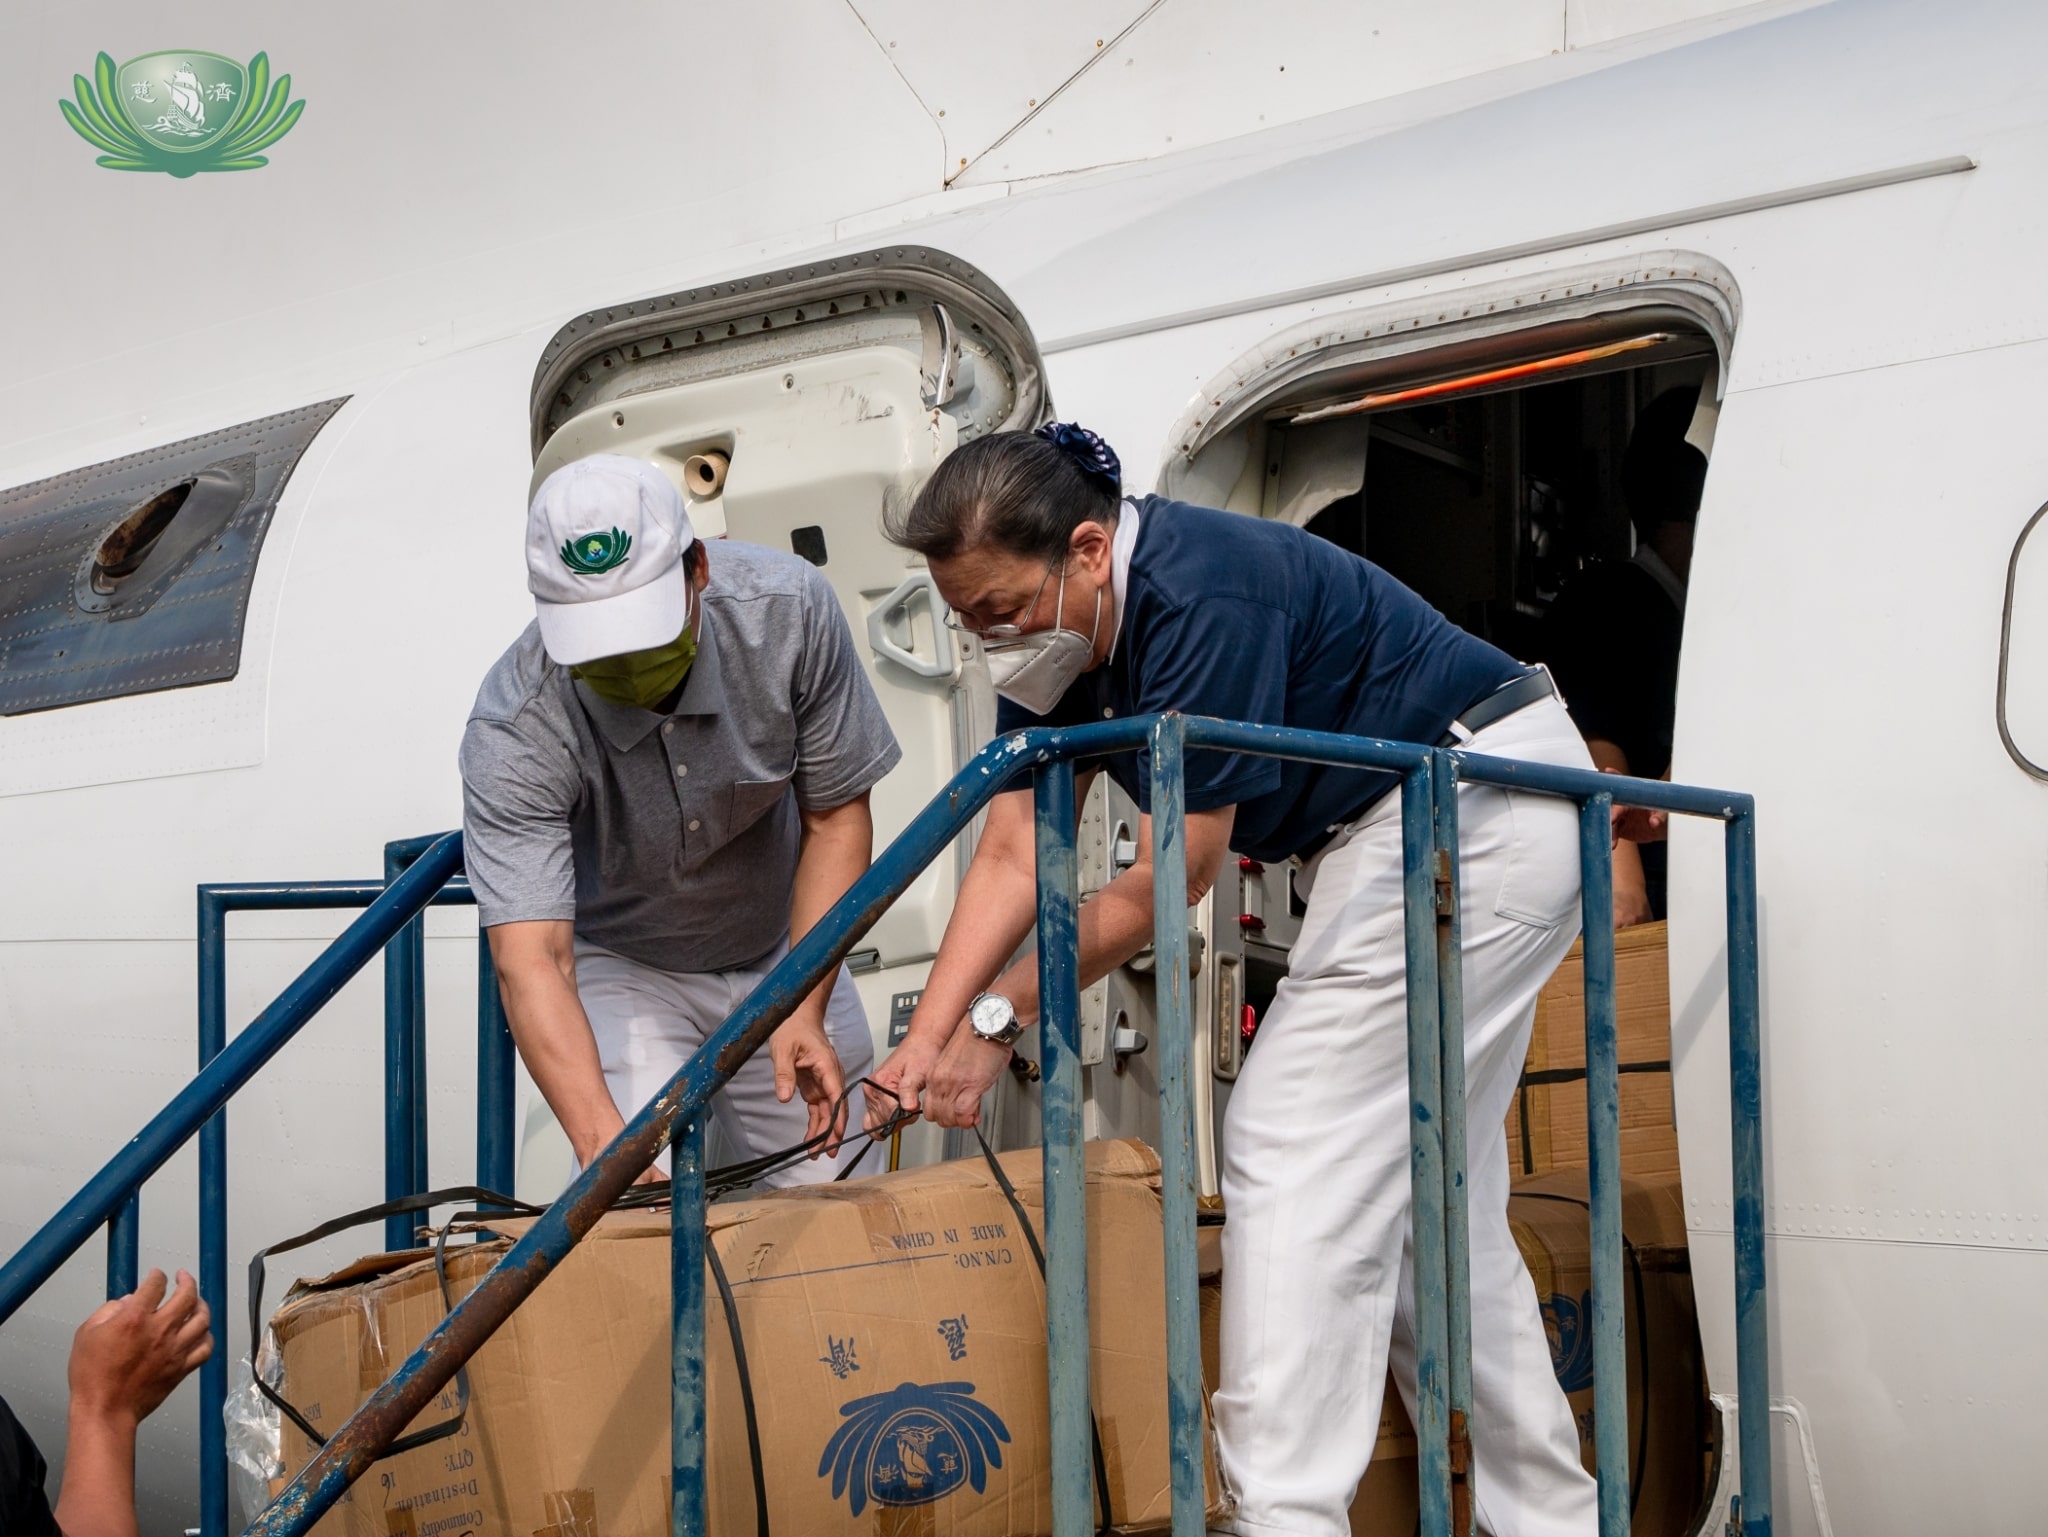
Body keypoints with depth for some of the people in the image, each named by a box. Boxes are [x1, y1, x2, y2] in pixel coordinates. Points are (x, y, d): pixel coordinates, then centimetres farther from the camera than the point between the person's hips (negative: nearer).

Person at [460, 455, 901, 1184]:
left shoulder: (788, 608, -26)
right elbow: (530, 960, -37)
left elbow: (836, 814, -13)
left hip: (782, 951, 2)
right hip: (619, 965, -2)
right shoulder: (512, 732, -32)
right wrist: (603, 1144, -52)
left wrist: (805, 1009, -21)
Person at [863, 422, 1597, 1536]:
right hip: (1397, 833, 10)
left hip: (1477, 809, -10)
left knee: (1294, 1154, -14)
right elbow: (1013, 857, -2)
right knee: (1428, 1204, 13)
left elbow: (1172, 880, -24)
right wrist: (926, 1039, -11)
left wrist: (997, 1022, -17)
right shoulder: (1057, 642, 0)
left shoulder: (1202, 600, -28)